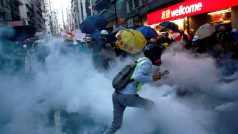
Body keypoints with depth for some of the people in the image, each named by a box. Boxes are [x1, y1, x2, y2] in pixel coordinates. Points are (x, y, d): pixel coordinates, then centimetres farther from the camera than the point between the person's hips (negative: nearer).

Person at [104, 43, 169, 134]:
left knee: (116, 125, 16)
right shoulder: (148, 62, -5)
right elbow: (137, 77, -20)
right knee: (151, 105, 16)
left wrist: (158, 75, 33)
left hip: (116, 95, 8)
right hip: (127, 97, -8)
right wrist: (152, 78, -8)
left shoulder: (140, 60, 20)